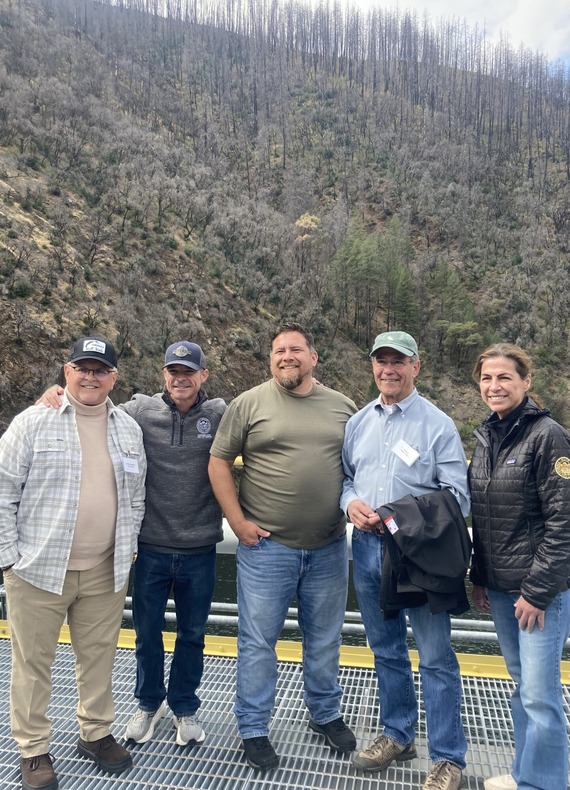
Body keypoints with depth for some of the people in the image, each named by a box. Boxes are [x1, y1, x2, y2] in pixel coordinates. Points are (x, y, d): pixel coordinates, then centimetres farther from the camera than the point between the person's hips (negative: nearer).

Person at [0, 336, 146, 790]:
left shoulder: (129, 430, 7)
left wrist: (127, 550, 9)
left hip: (106, 572, 4)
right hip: (39, 568, -3)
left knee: (99, 656, 16)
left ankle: (96, 733, 36)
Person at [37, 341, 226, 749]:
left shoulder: (220, 414, -6)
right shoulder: (140, 410, -5)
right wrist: (56, 396, -12)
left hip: (200, 551, 0)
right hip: (152, 549, 1)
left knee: (192, 635, 17)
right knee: (147, 631, 18)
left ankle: (184, 707, 42)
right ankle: (149, 703, 44)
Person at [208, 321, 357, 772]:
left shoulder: (342, 407, 4)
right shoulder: (249, 404, -4)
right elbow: (219, 462, -2)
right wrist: (237, 521, -8)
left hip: (330, 547, 3)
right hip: (266, 546, -2)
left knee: (325, 640, 19)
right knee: (258, 642, 8)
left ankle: (326, 715, 41)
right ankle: (253, 730, 28)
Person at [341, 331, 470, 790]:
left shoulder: (438, 424, -6)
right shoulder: (358, 423, 8)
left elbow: (457, 495, -8)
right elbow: (345, 477, 14)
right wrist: (351, 503, -7)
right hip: (368, 548, 5)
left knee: (436, 657, 4)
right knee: (386, 650, 19)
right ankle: (398, 735, 38)